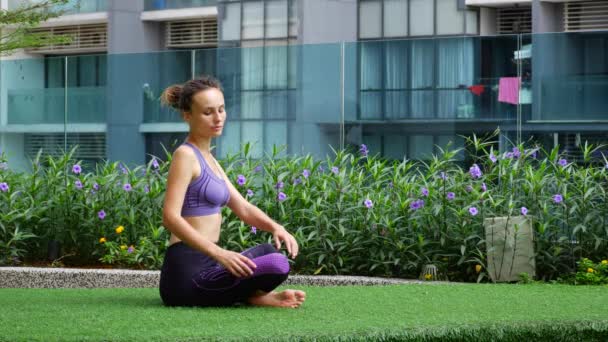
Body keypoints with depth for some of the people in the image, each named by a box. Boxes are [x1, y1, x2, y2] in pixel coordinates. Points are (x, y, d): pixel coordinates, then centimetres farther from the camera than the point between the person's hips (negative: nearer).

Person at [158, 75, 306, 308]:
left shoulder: (208, 159, 19)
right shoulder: (185, 155, -9)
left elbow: (242, 208, 18)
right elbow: (171, 217, -21)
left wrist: (275, 227, -2)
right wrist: (218, 252, -30)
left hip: (204, 265, 10)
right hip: (187, 273, -10)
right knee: (277, 265, -26)